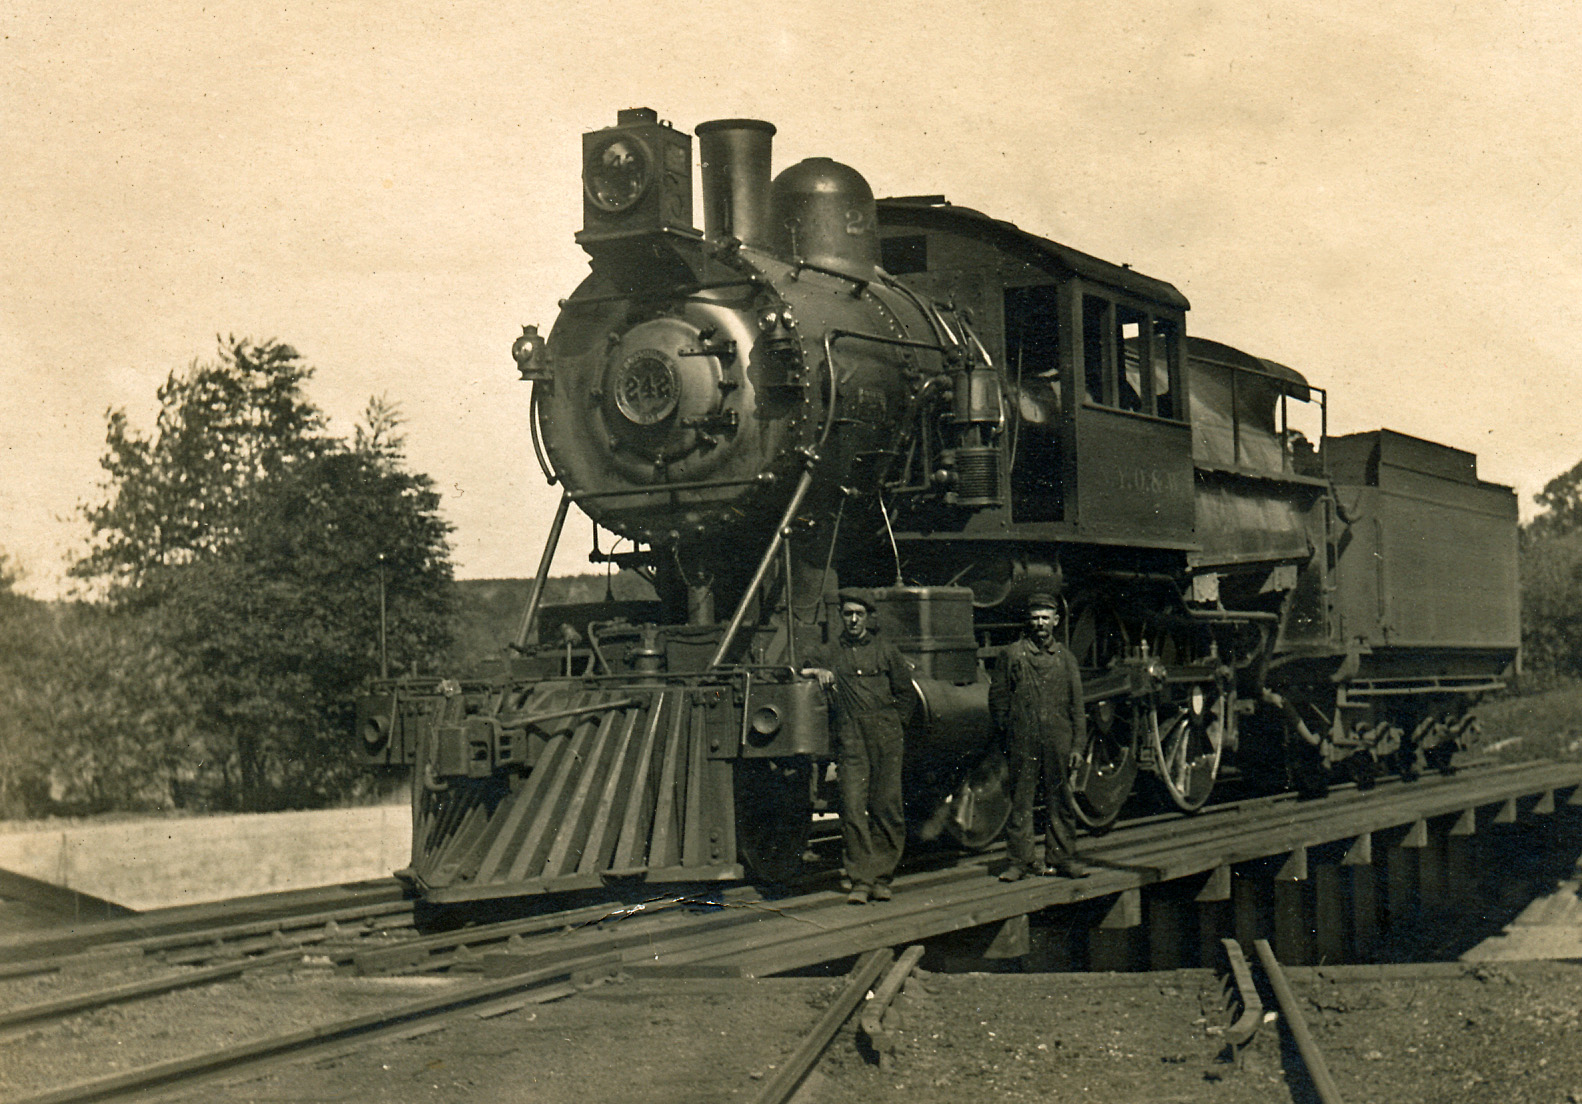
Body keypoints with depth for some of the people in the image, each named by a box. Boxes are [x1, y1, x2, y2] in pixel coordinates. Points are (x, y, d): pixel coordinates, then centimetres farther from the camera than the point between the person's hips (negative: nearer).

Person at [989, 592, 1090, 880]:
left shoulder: (1065, 657, 10)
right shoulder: (1011, 654, 5)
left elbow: (1076, 704, 10)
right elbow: (997, 695, 9)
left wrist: (1077, 745, 5)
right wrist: (1005, 727, 0)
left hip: (1058, 738, 1)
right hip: (1023, 740, -1)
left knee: (1060, 799, 4)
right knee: (1021, 800, 0)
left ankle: (1061, 857, 13)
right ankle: (1020, 860, 7)